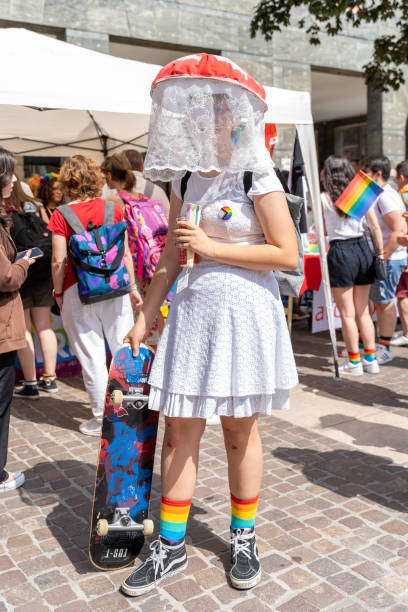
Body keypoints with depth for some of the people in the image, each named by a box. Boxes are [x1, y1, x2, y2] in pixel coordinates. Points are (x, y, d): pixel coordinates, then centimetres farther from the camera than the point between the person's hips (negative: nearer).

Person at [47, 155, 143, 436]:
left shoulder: (61, 215, -6)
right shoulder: (114, 208, 1)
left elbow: (59, 261, -9)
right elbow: (126, 253, 2)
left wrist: (58, 292, 5)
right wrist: (132, 287, 10)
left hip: (78, 292, -2)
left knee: (92, 356, 6)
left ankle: (102, 418, 15)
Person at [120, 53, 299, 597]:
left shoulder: (257, 178, -6)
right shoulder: (185, 181, 10)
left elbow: (287, 254, -13)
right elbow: (171, 259, 12)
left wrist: (211, 247, -13)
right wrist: (144, 321, 10)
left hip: (245, 312, -4)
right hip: (193, 309, 5)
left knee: (240, 430, 7)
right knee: (180, 429, 5)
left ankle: (244, 539, 28)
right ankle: (171, 546, 20)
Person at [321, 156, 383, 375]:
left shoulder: (323, 198, -5)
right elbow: (375, 228, 4)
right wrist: (380, 254, 11)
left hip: (340, 252, -5)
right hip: (363, 249, 5)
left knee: (347, 314, 4)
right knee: (363, 311, 14)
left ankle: (354, 362, 10)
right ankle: (371, 359, 19)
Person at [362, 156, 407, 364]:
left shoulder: (386, 197, -15)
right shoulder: (377, 196, 16)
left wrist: (383, 257, -23)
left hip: (389, 259, -10)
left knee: (385, 302, -3)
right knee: (379, 301, 12)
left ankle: (385, 350, 5)